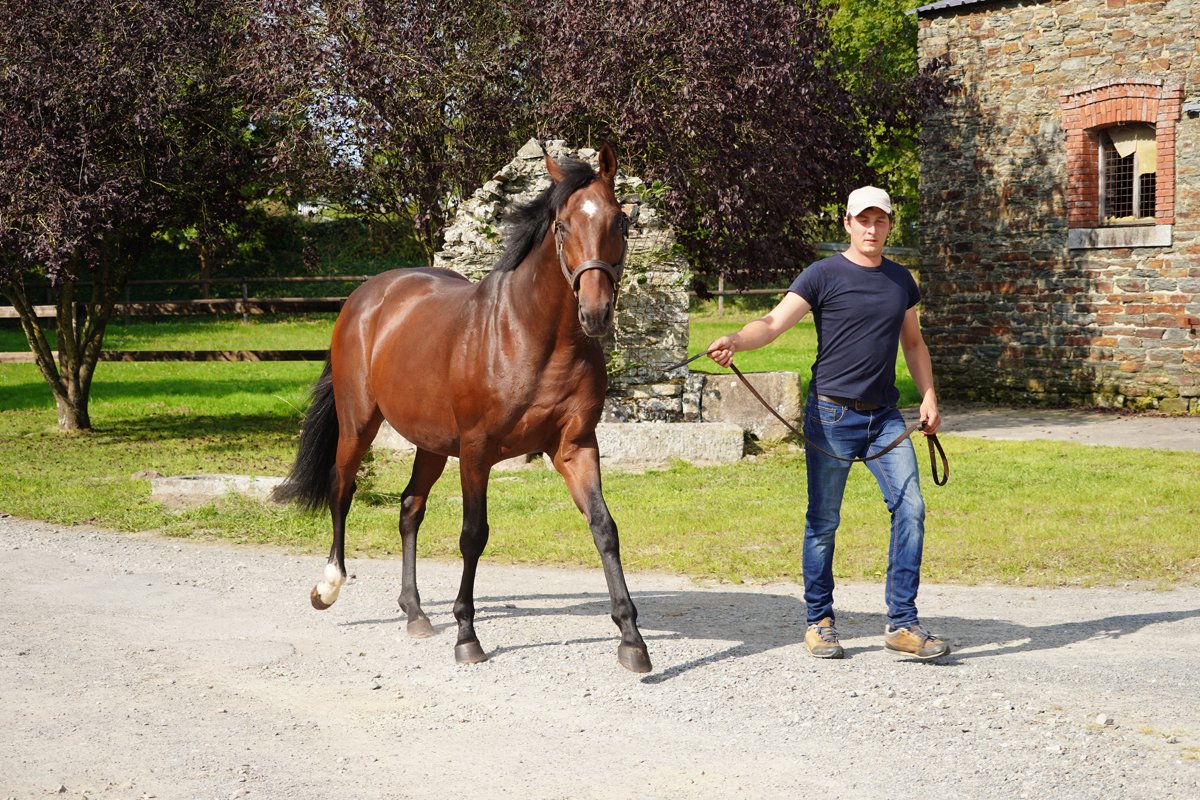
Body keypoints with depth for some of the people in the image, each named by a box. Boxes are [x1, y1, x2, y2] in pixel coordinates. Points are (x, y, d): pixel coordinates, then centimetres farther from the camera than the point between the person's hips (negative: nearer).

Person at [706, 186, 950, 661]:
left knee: (910, 508, -7)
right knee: (823, 521, 2)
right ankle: (819, 622, 15)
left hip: (885, 417, 4)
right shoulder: (824, 275, -4)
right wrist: (735, 341, -33)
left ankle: (902, 623, -2)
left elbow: (913, 342, 24)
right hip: (831, 414, -4)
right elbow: (772, 323, -14)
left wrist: (929, 397, 13)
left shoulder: (901, 280, 13)